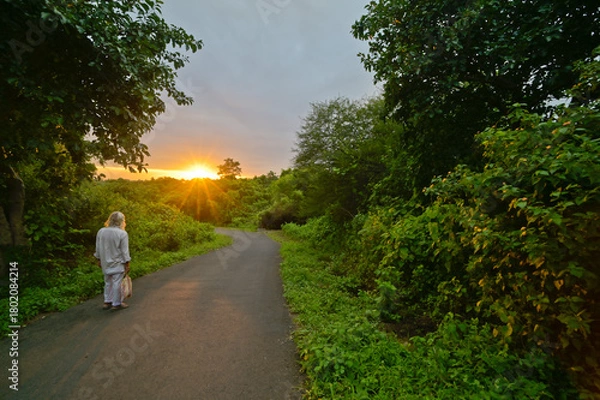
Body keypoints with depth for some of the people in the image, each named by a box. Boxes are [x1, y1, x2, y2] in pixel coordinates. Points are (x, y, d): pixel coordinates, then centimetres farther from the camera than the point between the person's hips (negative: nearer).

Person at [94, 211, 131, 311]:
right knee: (117, 283, 3)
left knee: (108, 282, 18)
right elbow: (124, 251, -13)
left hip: (106, 262, 6)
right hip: (118, 263, -6)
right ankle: (116, 304, 11)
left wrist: (99, 259, 19)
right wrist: (127, 264, -6)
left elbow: (98, 248, 8)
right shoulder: (122, 233, -17)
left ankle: (107, 302, 25)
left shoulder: (101, 231, 0)